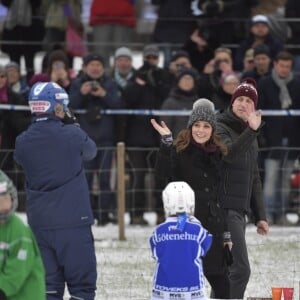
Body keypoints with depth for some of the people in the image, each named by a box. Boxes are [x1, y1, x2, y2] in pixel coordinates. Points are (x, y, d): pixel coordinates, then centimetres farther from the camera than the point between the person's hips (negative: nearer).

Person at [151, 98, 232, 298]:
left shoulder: (218, 154, 13)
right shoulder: (180, 151, -3)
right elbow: (163, 173, -22)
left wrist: (227, 231, 15)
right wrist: (166, 142, -30)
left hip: (213, 223, 5)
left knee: (221, 280, 6)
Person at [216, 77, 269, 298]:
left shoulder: (250, 137, 21)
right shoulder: (220, 127, -5)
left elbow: (254, 179, 25)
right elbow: (230, 153, -27)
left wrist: (260, 216, 21)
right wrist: (252, 131, -39)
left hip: (240, 212, 9)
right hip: (225, 209, -9)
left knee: (226, 271, 8)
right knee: (241, 269, -16)